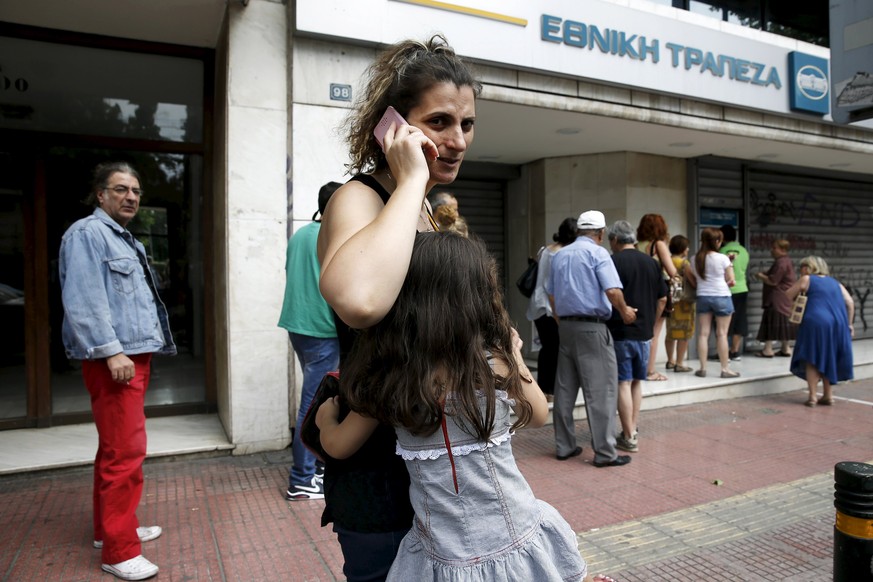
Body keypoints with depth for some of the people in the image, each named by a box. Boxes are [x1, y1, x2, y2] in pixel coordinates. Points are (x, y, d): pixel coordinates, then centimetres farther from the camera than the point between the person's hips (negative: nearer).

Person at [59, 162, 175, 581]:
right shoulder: (87, 233, -9)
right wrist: (111, 351, -24)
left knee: (115, 448, 17)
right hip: (113, 359, -10)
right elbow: (83, 301, -19)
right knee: (126, 452, -9)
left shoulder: (127, 241, 21)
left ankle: (109, 528, 31)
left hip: (135, 355, 10)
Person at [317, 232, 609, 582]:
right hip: (516, 544, -1)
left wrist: (326, 418, 25)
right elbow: (538, 415, 3)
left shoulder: (387, 377, -12)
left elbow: (339, 446, 4)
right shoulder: (498, 360, -16)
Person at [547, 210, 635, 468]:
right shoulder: (597, 253, -7)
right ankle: (604, 453, 3)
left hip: (565, 326, 7)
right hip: (592, 328, -7)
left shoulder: (559, 255, 13)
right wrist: (624, 312, -1)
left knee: (565, 389, 11)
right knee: (600, 391, -1)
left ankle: (564, 446, 18)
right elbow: (612, 291, -18)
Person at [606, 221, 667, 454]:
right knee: (637, 381, 16)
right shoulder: (650, 262, 7)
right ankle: (633, 430, 24)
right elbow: (662, 299, 10)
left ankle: (629, 437, 4)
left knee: (623, 383, 0)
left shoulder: (613, 261, -11)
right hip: (645, 332, 6)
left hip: (620, 332, -6)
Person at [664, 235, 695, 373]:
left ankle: (670, 361, 24)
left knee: (671, 332, 15)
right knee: (683, 334, -1)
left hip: (670, 301, 7)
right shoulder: (683, 263, -12)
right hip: (684, 301, -7)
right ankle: (679, 364, 1)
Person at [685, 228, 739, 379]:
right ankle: (725, 369, 8)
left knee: (703, 333, 5)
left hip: (702, 297, 4)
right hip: (721, 297, -4)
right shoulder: (722, 258, -9)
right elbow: (731, 281, -4)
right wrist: (721, 283, 12)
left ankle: (703, 368, 7)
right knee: (721, 334, 2)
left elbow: (693, 281, 6)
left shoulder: (695, 259, 4)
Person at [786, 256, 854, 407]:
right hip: (838, 325, 5)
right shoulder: (835, 283, 20)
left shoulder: (806, 280, 6)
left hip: (816, 323, -5)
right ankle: (828, 395, 20)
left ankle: (812, 396, -3)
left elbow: (788, 296, 9)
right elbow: (850, 303, 14)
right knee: (828, 360, 17)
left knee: (812, 360, 3)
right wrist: (849, 324, 17)